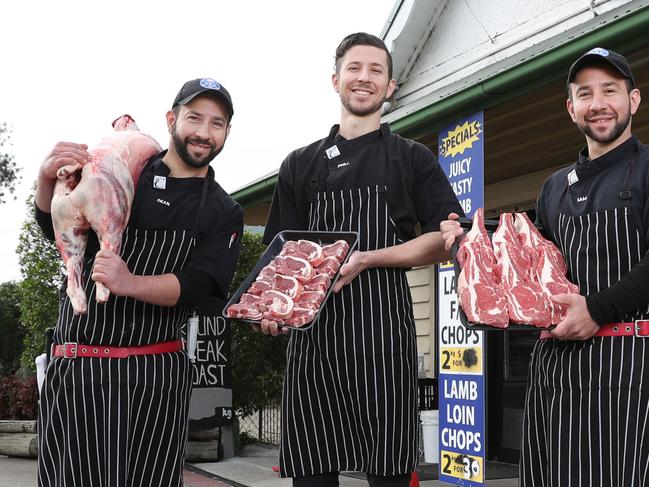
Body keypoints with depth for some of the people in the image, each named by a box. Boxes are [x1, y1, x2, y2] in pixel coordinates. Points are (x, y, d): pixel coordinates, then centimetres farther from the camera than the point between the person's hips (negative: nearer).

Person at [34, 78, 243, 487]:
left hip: (153, 377, 0)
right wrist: (48, 179, -13)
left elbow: (194, 287, -7)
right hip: (73, 371, 0)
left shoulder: (224, 214, 7)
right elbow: (57, 228, 8)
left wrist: (129, 283, -26)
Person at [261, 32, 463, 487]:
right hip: (312, 327, 2)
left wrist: (366, 259, -11)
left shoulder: (413, 158, 11)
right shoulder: (301, 164, 18)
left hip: (382, 328, -2)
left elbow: (445, 241, 2)